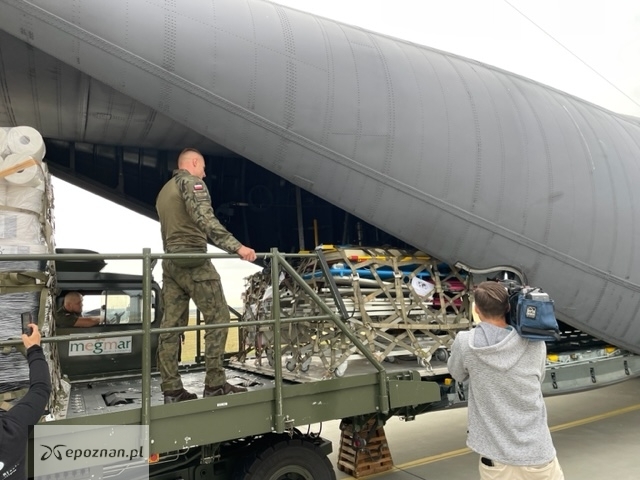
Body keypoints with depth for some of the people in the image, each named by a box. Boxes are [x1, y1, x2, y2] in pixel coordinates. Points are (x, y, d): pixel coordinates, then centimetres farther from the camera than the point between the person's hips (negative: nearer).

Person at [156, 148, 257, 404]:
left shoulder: (164, 190, 24)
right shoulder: (191, 182, -4)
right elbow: (205, 220, -20)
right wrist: (237, 246, -28)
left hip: (170, 262, 9)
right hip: (193, 260, -9)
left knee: (172, 324, 4)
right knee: (218, 317, -5)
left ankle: (172, 389, 5)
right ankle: (214, 384, -6)